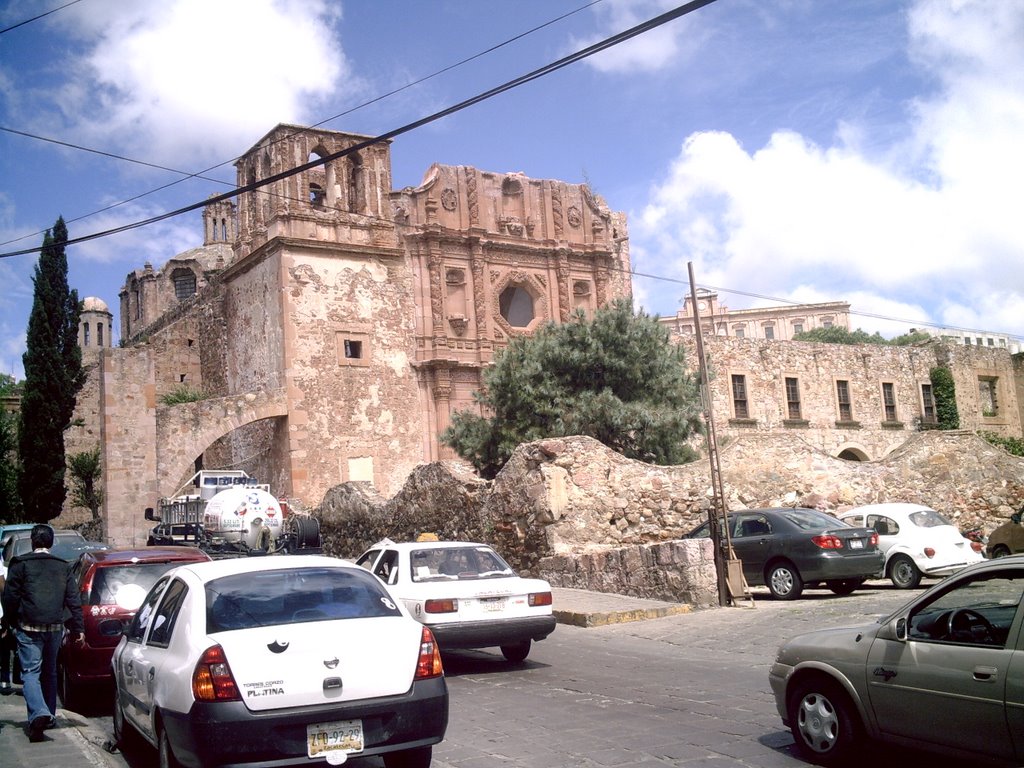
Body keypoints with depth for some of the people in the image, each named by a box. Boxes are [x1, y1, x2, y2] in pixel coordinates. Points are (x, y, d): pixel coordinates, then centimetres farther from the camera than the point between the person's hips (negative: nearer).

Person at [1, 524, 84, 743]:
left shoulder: (20, 564, -2)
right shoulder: (63, 567, 9)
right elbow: (73, 600, 7)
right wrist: (78, 628, 9)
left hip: (29, 628, -4)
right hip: (55, 627, 4)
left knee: (31, 672, -6)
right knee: (49, 672, 18)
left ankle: (39, 713, -26)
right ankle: (49, 716, 24)